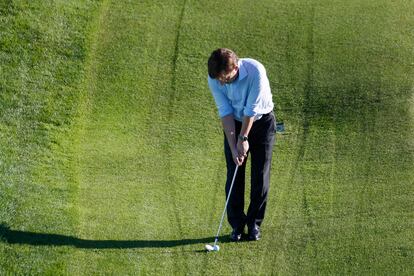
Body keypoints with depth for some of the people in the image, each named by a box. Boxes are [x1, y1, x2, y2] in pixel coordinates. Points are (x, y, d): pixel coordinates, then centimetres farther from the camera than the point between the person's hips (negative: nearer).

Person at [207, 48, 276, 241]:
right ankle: (237, 225, 8)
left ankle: (254, 223, 9)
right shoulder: (214, 80, -21)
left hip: (261, 121, -2)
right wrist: (233, 146, -19)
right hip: (234, 124, 3)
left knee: (260, 175, -2)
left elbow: (252, 110, -26)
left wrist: (243, 138, -20)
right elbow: (225, 113, -16)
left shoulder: (255, 71, -32)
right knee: (234, 176, 0)